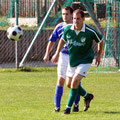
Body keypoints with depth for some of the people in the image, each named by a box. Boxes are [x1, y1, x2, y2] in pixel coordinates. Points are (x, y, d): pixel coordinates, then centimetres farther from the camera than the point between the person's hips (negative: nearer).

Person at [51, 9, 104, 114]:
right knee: (70, 84, 11)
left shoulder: (90, 32, -21)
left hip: (85, 60, -5)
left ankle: (68, 107, -7)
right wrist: (57, 54, 13)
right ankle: (87, 96, 38)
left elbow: (101, 40, -2)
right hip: (72, 60, 5)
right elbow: (63, 40, 11)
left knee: (75, 81, -19)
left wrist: (99, 56, 8)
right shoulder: (68, 29, -11)